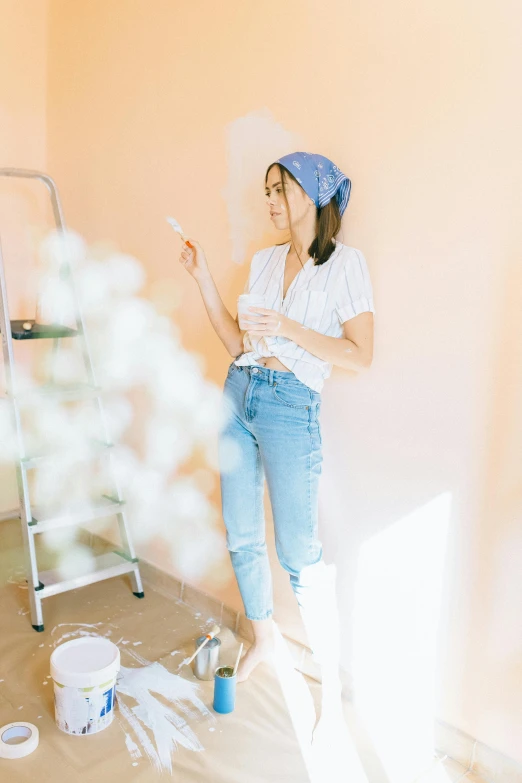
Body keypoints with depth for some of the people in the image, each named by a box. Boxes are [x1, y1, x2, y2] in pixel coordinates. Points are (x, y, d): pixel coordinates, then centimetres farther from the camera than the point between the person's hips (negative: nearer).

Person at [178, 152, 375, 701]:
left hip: (290, 406, -6)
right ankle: (264, 638, 36)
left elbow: (360, 356, -11)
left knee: (297, 549, -3)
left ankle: (330, 669, 18)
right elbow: (238, 344, 10)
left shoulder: (345, 263, -5)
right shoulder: (264, 260, 12)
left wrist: (290, 329, -19)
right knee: (240, 534, 14)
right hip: (237, 394, 6)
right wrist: (203, 279, 7)